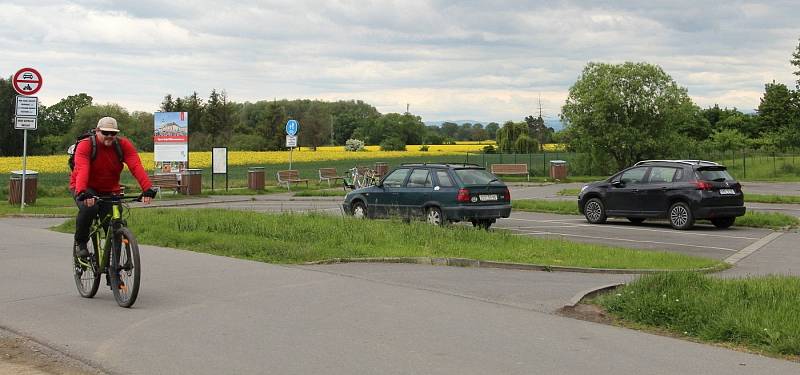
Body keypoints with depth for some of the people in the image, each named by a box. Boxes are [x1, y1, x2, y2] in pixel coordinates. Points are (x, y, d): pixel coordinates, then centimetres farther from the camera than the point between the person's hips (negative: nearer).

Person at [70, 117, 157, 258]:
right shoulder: (85, 146, -19)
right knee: (88, 208, -33)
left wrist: (148, 188, -42)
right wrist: (82, 192, -54)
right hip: (86, 188, -3)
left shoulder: (124, 145, -12)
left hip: (110, 190, 3)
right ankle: (80, 243, -8)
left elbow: (136, 167, -26)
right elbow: (82, 170, -36)